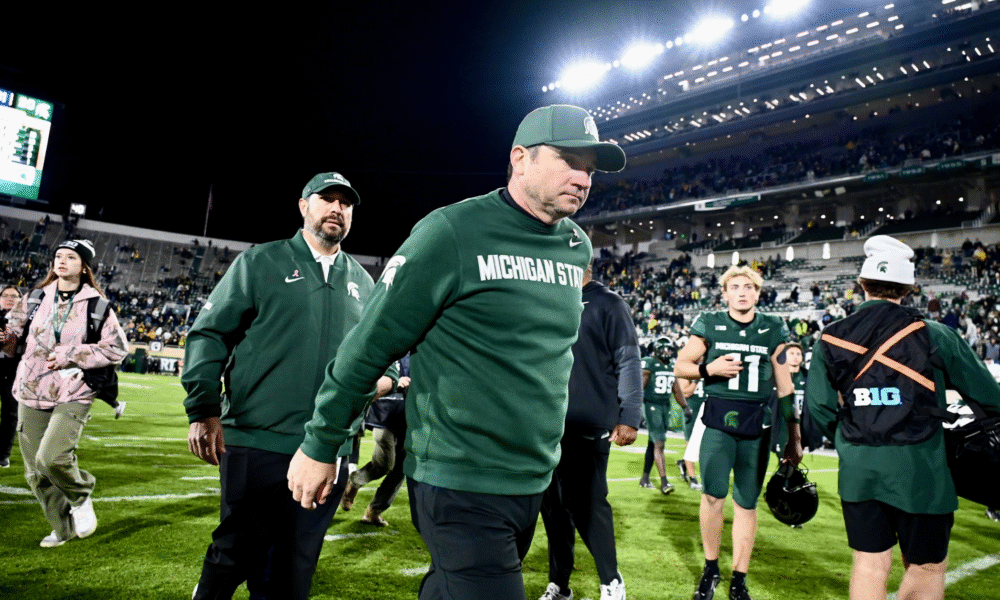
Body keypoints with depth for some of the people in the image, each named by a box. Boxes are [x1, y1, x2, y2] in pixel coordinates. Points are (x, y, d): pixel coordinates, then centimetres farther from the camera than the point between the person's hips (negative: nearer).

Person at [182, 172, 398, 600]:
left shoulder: (362, 283, 14)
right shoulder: (260, 262, 3)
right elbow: (209, 334, 0)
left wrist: (384, 376, -2)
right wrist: (203, 411, -10)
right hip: (255, 444, -3)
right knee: (236, 555, 6)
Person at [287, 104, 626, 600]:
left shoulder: (577, 248, 5)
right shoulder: (454, 232, -16)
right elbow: (370, 345, -11)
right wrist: (320, 446, -4)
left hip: (533, 481, 7)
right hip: (459, 485, -7)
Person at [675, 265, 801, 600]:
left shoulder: (773, 330, 7)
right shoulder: (709, 325, 2)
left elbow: (784, 387, 10)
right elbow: (680, 366, 8)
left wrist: (794, 437, 11)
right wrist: (709, 369, -13)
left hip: (756, 424, 2)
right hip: (718, 420, -1)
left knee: (746, 503, 6)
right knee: (713, 493, -12)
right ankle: (711, 569, 11)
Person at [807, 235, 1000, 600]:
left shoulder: (832, 339, 0)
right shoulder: (934, 336, -6)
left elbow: (819, 409, 2)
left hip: (857, 470, 3)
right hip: (918, 470, -2)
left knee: (870, 564, 12)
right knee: (927, 567, 15)